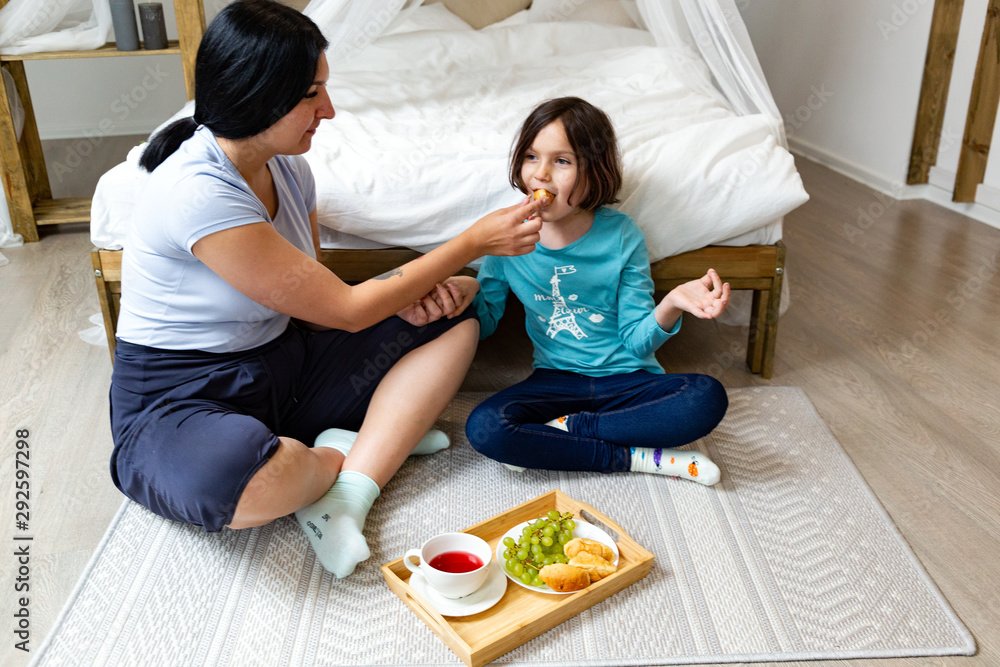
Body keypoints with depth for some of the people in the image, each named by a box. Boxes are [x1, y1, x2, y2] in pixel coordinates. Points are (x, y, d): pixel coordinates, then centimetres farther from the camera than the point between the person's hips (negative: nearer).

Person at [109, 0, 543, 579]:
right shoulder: (195, 193, -26)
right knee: (229, 477, -45)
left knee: (455, 311, 0)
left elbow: (313, 303, 8)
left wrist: (404, 291, -13)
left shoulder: (286, 167, 0)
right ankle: (367, 448, -8)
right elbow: (345, 310, -23)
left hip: (282, 367, 8)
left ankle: (346, 496, -15)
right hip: (180, 399, -8)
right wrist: (475, 242, -18)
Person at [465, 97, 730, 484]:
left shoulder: (621, 235, -8)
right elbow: (484, 321, 6)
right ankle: (636, 457, -17)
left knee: (707, 398, -28)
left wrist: (670, 306, -26)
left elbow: (637, 343, -5)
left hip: (627, 379, 0)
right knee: (484, 428, -28)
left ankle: (564, 429, -16)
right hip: (555, 379, 1)